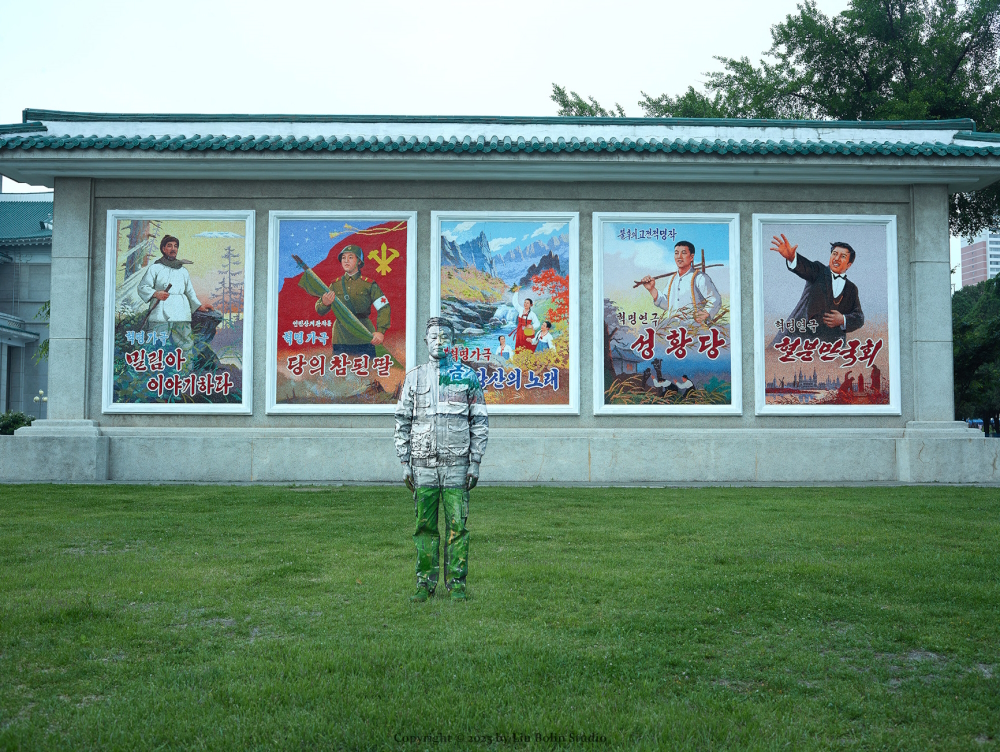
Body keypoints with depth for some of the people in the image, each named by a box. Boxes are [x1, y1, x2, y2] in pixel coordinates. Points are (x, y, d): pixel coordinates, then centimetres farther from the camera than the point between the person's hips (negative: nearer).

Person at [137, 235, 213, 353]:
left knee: (186, 346, -6)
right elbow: (142, 287, 6)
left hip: (181, 315, 3)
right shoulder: (155, 268, 13)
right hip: (160, 314, -3)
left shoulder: (183, 271, 25)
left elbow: (190, 292, 26)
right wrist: (155, 293, -13)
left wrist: (199, 305, 10)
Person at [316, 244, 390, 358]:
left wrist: (380, 331, -16)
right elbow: (320, 311, 8)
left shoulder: (369, 284, 3)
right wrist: (324, 303, -17)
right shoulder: (335, 285, 11)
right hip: (340, 339, 2)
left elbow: (384, 308, -1)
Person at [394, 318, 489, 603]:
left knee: (457, 526, 0)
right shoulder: (413, 378, 8)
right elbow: (402, 422, 10)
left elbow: (480, 423, 5)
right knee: (424, 526, 5)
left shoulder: (467, 376, 4)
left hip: (457, 464, -1)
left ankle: (456, 583, 9)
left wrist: (475, 463, -2)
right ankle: (425, 582, 14)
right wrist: (405, 463, 3)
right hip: (423, 464, 2)